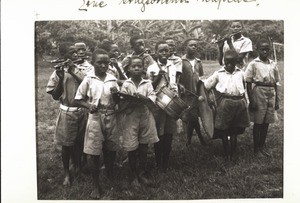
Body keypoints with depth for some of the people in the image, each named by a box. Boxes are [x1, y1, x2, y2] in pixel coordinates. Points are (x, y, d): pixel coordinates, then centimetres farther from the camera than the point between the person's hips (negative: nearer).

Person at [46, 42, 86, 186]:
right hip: (67, 112, -2)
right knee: (66, 144, 8)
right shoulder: (59, 72, -7)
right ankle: (67, 173, 24)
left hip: (82, 111, 2)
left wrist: (72, 72, -21)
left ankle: (78, 167, 36)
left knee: (79, 142, 15)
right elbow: (55, 96, -8)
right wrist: (61, 78, -21)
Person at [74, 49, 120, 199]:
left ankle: (111, 179, 39)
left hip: (111, 118, 3)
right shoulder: (88, 80, -5)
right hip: (95, 119, -3)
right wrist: (89, 105, -17)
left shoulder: (112, 79, 2)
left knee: (111, 150, 14)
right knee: (95, 154, 4)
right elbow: (78, 99, 1)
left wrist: (116, 94, -13)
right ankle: (96, 186, 20)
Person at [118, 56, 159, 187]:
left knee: (143, 148, 11)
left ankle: (142, 174, 28)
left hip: (145, 117, 2)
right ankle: (134, 176, 22)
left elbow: (152, 99, -7)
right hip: (130, 118, -2)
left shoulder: (147, 83, 3)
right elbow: (122, 103, -8)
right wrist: (133, 102, -23)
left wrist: (142, 98, -24)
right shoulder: (126, 84, -2)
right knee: (132, 149, 5)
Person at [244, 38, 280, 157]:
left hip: (271, 94, 4)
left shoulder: (273, 65, 7)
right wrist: (251, 101, -10)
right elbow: (248, 83, -6)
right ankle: (256, 148, 17)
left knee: (266, 122, 11)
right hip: (258, 93, -4)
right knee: (258, 122, 4)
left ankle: (262, 146, 26)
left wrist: (276, 100, 12)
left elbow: (275, 83, 12)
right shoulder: (254, 64, -6)